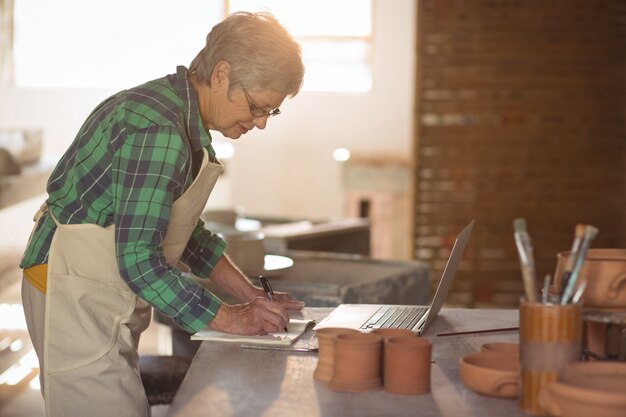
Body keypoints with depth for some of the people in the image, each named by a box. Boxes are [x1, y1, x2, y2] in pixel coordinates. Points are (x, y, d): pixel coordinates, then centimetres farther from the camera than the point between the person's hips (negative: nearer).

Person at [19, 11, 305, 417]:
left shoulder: (180, 114, 7)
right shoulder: (159, 132, -25)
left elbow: (183, 227, 16)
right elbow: (138, 258, -27)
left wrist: (249, 293, 8)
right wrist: (229, 318, -19)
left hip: (104, 300, 10)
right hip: (77, 297, -10)